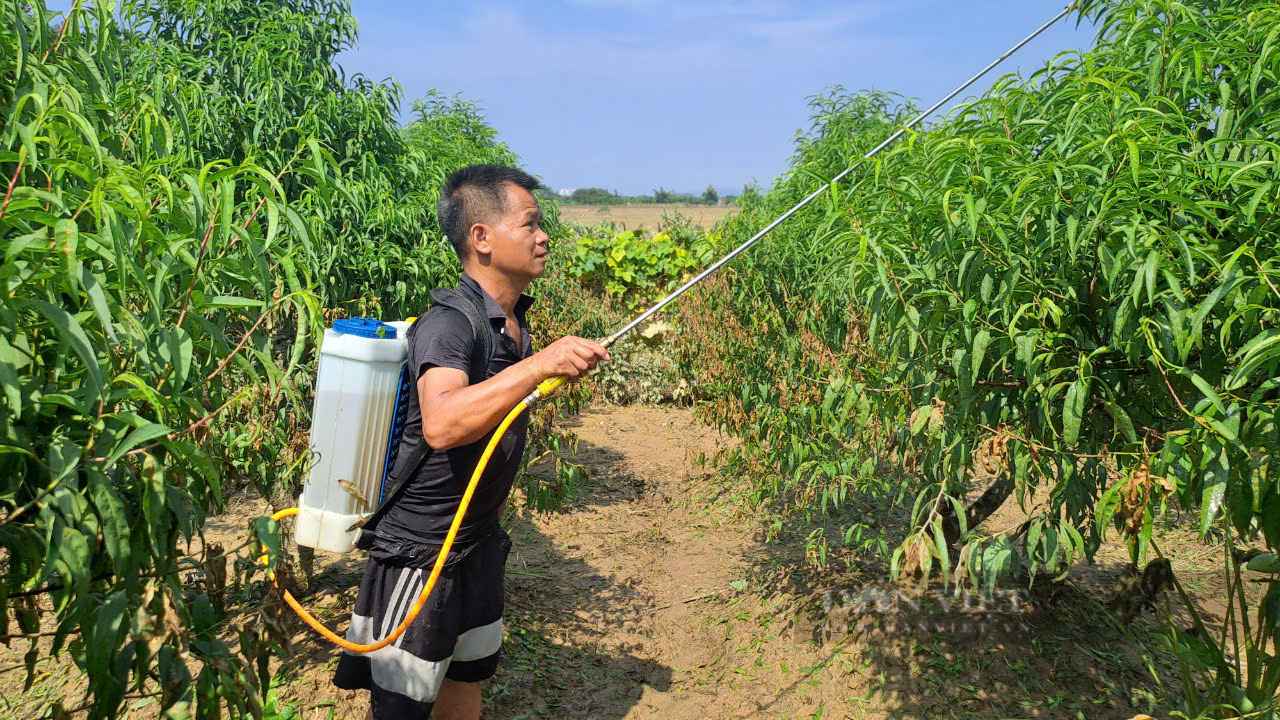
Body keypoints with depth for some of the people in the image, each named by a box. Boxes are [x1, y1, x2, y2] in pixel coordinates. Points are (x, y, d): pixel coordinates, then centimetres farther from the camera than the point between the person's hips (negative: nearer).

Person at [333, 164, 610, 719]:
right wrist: (540, 364, -45)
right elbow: (441, 425, -44)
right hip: (418, 548, -8)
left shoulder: (515, 321, 2)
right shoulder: (448, 326, -25)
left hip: (480, 540, 8)